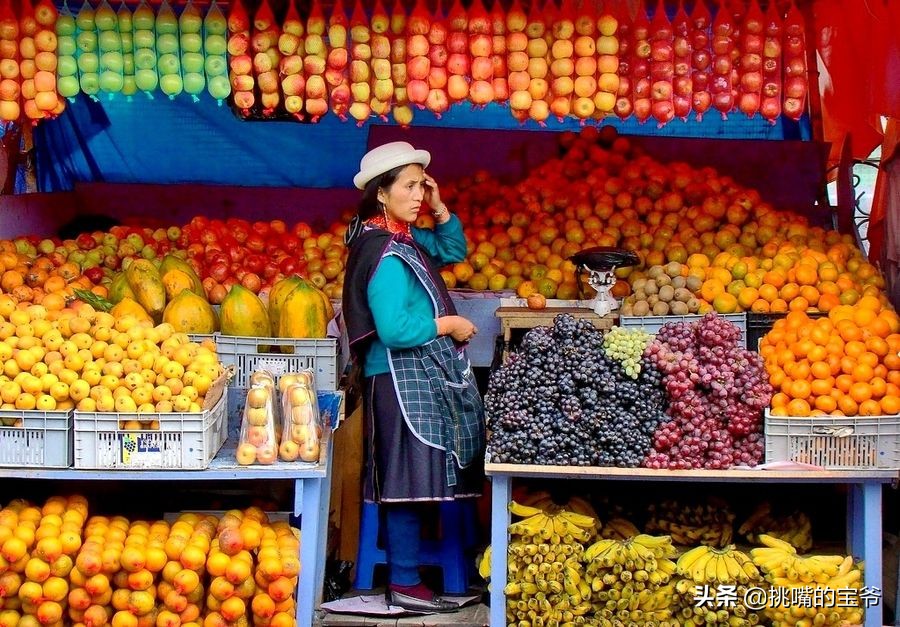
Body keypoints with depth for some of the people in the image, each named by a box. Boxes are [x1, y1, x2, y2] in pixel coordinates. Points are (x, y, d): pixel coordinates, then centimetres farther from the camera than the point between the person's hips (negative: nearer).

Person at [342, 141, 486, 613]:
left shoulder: (405, 239, 12)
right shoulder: (384, 253, -18)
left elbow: (453, 249, 29)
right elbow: (394, 328, -25)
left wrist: (439, 209, 12)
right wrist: (448, 325, -12)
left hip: (424, 377, 10)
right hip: (401, 379, -10)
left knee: (415, 481, 12)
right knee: (409, 481, -7)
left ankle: (403, 568, 19)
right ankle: (404, 585, -1)